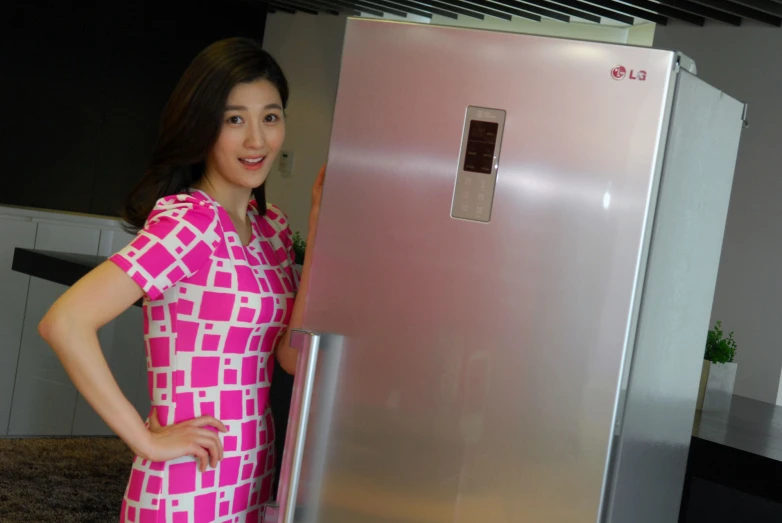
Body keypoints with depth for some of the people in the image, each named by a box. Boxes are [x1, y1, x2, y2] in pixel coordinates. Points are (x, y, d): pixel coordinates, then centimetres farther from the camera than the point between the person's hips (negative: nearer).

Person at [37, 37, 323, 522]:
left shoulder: (272, 226, 7)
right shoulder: (187, 221, -17)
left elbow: (293, 355, -2)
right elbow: (65, 322, -25)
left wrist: (320, 225, -4)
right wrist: (147, 440, -19)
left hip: (251, 480, 7)